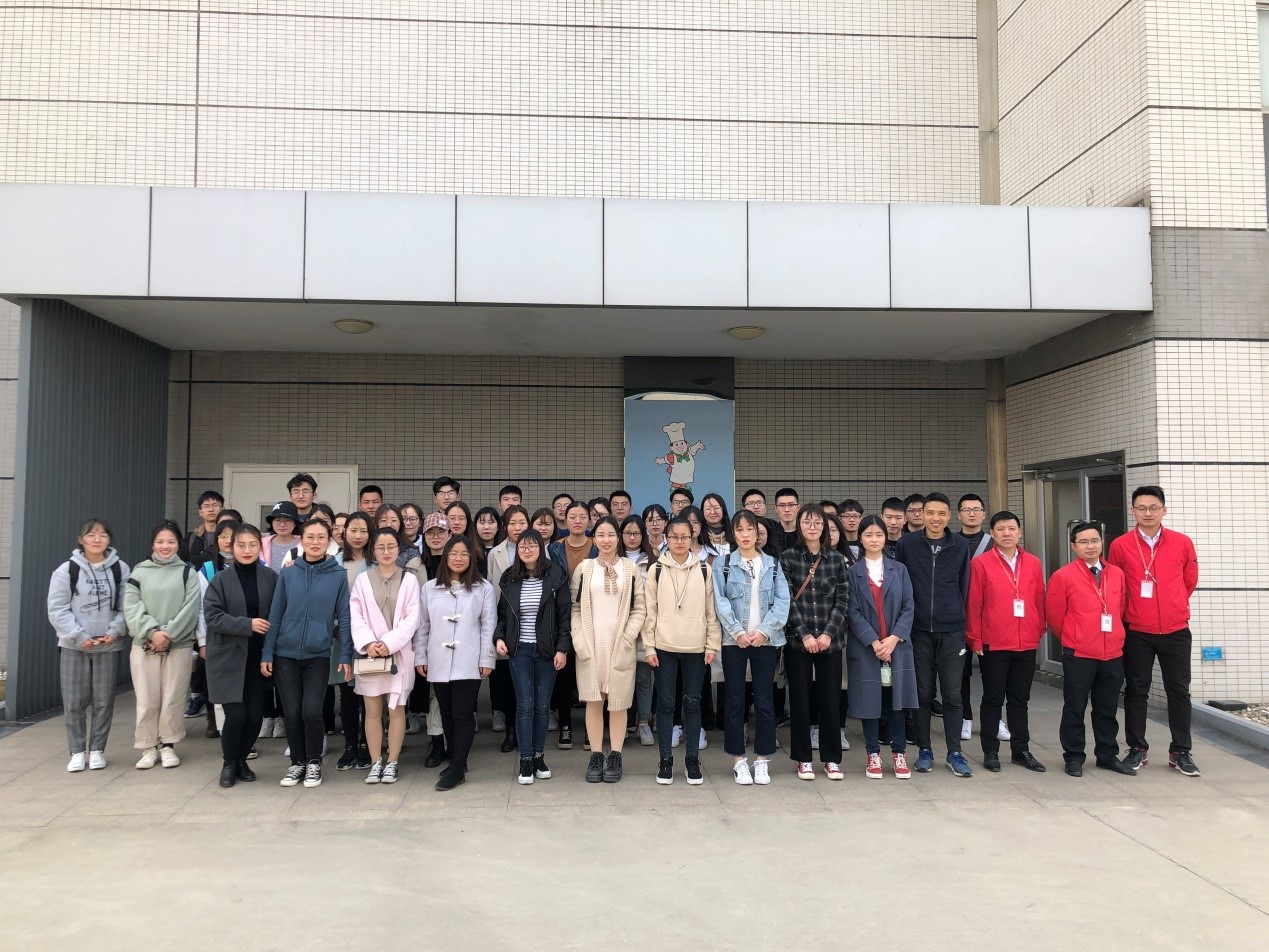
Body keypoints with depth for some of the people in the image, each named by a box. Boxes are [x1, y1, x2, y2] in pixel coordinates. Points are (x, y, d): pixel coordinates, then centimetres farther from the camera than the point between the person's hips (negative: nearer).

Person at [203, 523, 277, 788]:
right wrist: (247, 624, -18)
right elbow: (212, 616, -9)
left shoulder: (270, 577, 1)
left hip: (257, 657, 2)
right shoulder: (221, 580, -3)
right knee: (236, 714, -6)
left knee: (255, 715, 2)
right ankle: (228, 763, 19)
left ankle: (241, 760, 27)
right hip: (228, 657, -2)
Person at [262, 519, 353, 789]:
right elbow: (275, 615, 4)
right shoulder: (288, 573, 1)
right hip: (286, 654, 2)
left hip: (318, 655, -1)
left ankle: (314, 762, 13)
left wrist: (346, 656, -4)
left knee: (311, 711, -10)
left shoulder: (338, 575, -2)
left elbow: (344, 617, -1)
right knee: (292, 712, 2)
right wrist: (267, 654, 1)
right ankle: (297, 762, 23)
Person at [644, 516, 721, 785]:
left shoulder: (704, 570, 3)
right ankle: (666, 759, 16)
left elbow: (711, 610, 5)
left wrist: (712, 645, 1)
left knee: (693, 703, 7)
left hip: (696, 647, 1)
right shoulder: (656, 570, 1)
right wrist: (649, 647, -2)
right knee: (665, 704, 5)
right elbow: (649, 610, 1)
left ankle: (693, 759, 18)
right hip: (664, 647, 0)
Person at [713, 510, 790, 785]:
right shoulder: (723, 563, 4)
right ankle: (739, 759, 13)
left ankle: (762, 759, 14)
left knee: (764, 700, 4)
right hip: (733, 640, -1)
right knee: (734, 699, 3)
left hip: (766, 640, 1)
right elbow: (720, 600, -4)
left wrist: (764, 630, -11)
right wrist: (738, 631, -14)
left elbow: (782, 601, 0)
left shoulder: (773, 564, 9)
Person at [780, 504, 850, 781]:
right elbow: (787, 599, -5)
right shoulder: (787, 557, 1)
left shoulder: (836, 559, 7)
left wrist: (828, 633, -9)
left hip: (830, 640, 2)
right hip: (797, 639, -1)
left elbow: (842, 599, 3)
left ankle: (831, 758, 17)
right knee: (800, 698, 4)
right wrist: (805, 634, -12)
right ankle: (803, 758, 16)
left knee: (831, 698, 4)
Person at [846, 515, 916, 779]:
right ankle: (873, 754, 13)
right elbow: (853, 612, -4)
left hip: (897, 645, 1)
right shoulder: (852, 572, 2)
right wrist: (874, 642, -13)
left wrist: (894, 638, -10)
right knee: (870, 700, 3)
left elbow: (908, 607, 2)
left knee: (896, 699, 3)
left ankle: (899, 753, 14)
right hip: (865, 647, -1)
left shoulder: (899, 570, 8)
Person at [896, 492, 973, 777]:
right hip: (919, 630, 0)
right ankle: (924, 750, 18)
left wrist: (959, 618, 6)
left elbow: (964, 587, 9)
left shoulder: (960, 546, 3)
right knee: (923, 692, 7)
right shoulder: (906, 544, 0)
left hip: (951, 631, 1)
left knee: (952, 694, 4)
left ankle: (955, 753, 15)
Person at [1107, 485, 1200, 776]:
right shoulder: (1120, 545, -5)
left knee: (1179, 691, 7)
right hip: (1136, 633, -1)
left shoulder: (1182, 543, -1)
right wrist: (1132, 611, 10)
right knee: (1136, 692, 7)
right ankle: (1138, 749, 19)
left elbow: (1190, 582, 12)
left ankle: (1181, 752, 20)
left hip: (1175, 631, 1)